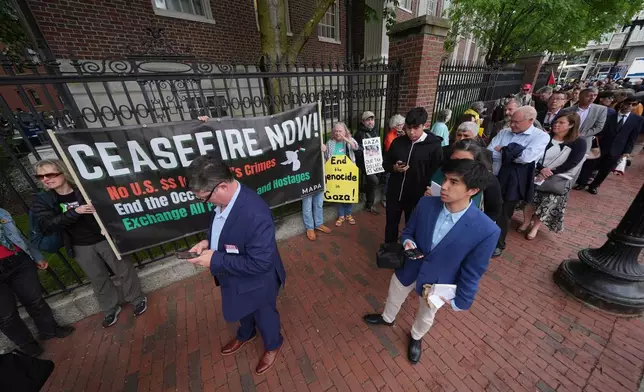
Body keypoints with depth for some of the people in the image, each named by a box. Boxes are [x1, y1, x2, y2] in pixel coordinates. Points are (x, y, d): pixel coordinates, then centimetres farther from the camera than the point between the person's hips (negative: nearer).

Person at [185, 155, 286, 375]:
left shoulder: (256, 214, -41)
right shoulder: (224, 199, -13)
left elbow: (259, 263, -34)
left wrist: (215, 260, -29)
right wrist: (208, 242, -10)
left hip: (256, 282, -7)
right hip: (234, 277, 8)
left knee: (263, 315, 24)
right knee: (242, 310, 35)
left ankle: (273, 345, 57)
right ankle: (245, 335, 68)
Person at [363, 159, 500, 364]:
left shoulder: (486, 230, -29)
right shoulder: (426, 204, -21)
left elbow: (472, 272, -15)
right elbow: (408, 231, -5)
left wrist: (460, 300, -7)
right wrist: (407, 243, -26)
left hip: (437, 283, -2)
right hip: (409, 269, 3)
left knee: (426, 316, 29)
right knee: (393, 298, 30)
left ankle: (415, 337, 64)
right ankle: (387, 318, 65)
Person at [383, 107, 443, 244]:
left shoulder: (434, 146, -10)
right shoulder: (397, 142, 1)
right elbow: (386, 163, 8)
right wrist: (394, 167, -13)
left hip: (417, 196, -3)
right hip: (394, 193, 3)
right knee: (391, 224, 17)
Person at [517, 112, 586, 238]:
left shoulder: (579, 143, 1)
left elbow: (570, 164, -7)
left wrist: (550, 173, -18)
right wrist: (541, 169, -19)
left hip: (559, 178, -1)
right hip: (538, 173, 1)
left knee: (549, 200, -15)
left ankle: (535, 226, 5)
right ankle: (526, 222, 4)